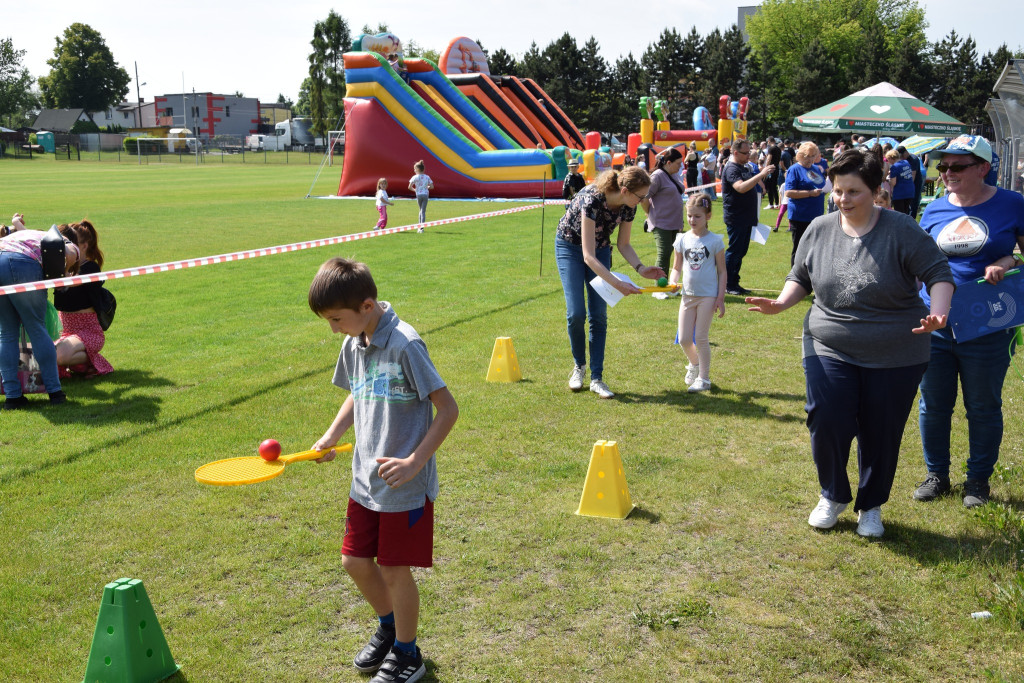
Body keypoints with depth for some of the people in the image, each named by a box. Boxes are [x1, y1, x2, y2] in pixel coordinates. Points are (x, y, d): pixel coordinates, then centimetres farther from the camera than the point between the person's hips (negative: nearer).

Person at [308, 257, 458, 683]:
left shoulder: (404, 345, -21)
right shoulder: (353, 345, 2)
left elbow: (448, 409, -18)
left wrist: (414, 462, -21)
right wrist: (332, 436, 6)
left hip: (405, 486, -7)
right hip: (365, 480, 7)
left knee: (395, 570, 5)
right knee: (354, 561, 15)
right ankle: (388, 627, 42)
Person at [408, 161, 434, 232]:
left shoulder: (415, 177, -5)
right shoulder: (427, 177, 3)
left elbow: (409, 187, -9)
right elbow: (432, 187, 3)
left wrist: (414, 190, 10)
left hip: (418, 195, -1)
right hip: (425, 195, 1)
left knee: (421, 210, 15)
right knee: (423, 211, 0)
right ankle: (421, 227, -6)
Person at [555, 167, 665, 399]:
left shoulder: (628, 207, -17)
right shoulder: (592, 200, -37)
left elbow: (623, 244, -2)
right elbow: (588, 257, -38)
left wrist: (641, 268, -21)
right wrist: (618, 284, -44)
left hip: (601, 248, 5)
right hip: (570, 247, -5)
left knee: (599, 315, -4)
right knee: (576, 313, -13)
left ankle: (596, 377, 0)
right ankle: (578, 365, 12)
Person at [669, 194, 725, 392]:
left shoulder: (715, 241, -4)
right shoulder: (682, 240, 4)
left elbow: (722, 271, -1)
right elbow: (677, 268, 11)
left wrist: (721, 298, -6)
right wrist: (672, 281, -10)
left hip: (708, 296, -4)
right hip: (688, 294, 4)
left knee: (701, 338, -2)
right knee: (684, 339, 4)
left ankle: (704, 378, 11)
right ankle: (694, 364, 35)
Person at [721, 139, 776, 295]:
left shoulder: (744, 168, 16)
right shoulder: (731, 169, -15)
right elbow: (741, 187, -32)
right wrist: (761, 175, -32)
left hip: (746, 218, 10)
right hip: (735, 218, -10)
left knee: (741, 251, 12)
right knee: (734, 251, -5)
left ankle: (734, 283, 19)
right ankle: (727, 285, 1)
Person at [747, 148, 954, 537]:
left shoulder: (900, 230, -10)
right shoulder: (819, 230, 1)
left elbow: (938, 273, -8)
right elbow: (800, 278, 12)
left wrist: (938, 314, -26)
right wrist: (781, 303, -8)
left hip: (894, 358, -2)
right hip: (829, 350, 2)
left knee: (880, 435, 8)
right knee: (826, 424, -7)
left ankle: (871, 505, 32)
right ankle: (833, 496, 21)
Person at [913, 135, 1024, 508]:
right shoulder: (934, 210, 3)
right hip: (934, 324, 3)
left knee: (983, 408, 10)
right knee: (933, 405, 12)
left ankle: (978, 478, 28)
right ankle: (936, 473, 30)